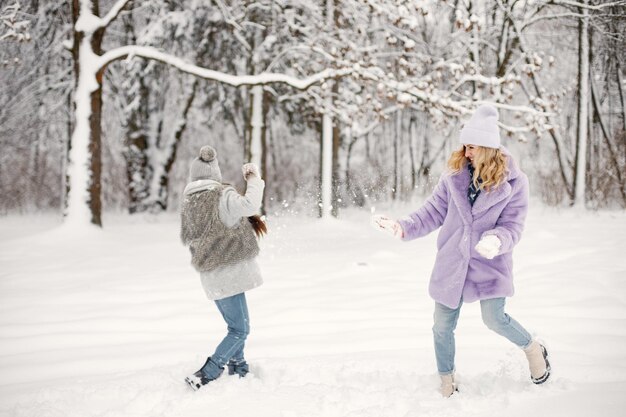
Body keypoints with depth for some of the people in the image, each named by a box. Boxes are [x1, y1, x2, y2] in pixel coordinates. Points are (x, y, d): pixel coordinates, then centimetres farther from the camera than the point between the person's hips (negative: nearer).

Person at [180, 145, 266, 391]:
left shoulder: (188, 203, 8)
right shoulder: (222, 196, -13)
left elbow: (187, 239, 21)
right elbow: (249, 205, -31)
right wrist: (254, 179, -14)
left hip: (211, 275, 8)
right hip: (229, 271, -7)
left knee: (236, 326, 21)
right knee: (240, 330, -3)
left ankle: (239, 373, 26)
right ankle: (204, 377, -10)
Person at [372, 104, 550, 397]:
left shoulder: (514, 182, -8)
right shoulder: (454, 176, -1)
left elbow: (512, 227, -9)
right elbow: (432, 214, 3)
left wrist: (496, 241, -30)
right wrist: (402, 228, -11)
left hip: (491, 264, -3)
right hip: (451, 262, 3)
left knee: (494, 319, -16)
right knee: (442, 327, 5)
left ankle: (533, 349, 17)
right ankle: (446, 384, 27)